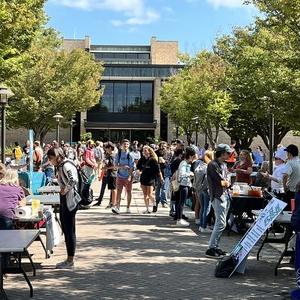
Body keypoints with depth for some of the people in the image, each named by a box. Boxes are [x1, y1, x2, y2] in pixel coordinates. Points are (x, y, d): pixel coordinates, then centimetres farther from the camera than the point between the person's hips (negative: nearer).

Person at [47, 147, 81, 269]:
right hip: (64, 201, 10)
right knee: (66, 230, 15)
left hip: (69, 202, -10)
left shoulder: (66, 166, -18)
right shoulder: (61, 166, 13)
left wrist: (65, 190, -21)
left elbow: (73, 180, -34)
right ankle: (69, 259, 24)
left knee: (69, 231, -2)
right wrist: (63, 190, 8)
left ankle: (70, 261, 8)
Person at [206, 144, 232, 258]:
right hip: (218, 196, -9)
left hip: (225, 195, 9)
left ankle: (215, 246, 17)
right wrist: (226, 182, 3)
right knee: (221, 223, -13)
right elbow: (221, 181, -15)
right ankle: (211, 249, -10)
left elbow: (227, 182, 15)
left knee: (220, 223, 11)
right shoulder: (213, 165, -11)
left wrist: (226, 182, -5)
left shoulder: (224, 165, 18)